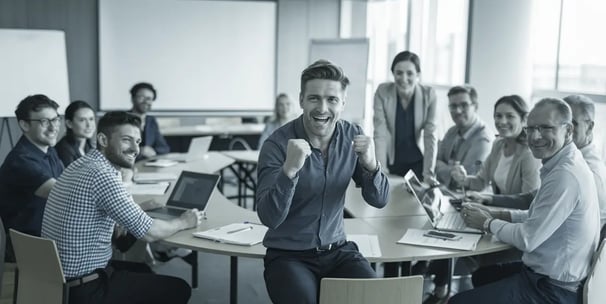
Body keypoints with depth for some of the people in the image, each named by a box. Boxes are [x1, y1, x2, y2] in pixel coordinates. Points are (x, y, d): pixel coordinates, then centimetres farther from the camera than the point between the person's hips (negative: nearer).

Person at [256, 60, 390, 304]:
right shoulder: (277, 144, -15)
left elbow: (379, 200, -1)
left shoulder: (352, 137, -2)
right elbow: (269, 218, -22)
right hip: (289, 255, -3)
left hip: (337, 250, 4)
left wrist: (371, 164, -21)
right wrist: (289, 169, -38)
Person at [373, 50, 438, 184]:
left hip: (417, 163, 0)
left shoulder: (429, 95, -14)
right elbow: (380, 134, -19)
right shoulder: (382, 92, -16)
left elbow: (430, 136, -16)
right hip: (391, 161, 0)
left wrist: (428, 173, -23)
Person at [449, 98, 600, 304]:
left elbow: (527, 239, -24)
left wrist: (487, 223, -7)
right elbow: (538, 217, 16)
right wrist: (494, 214, 4)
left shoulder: (565, 176, -27)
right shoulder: (562, 165, 6)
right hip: (545, 272, 10)